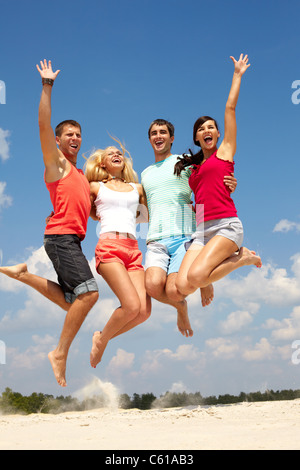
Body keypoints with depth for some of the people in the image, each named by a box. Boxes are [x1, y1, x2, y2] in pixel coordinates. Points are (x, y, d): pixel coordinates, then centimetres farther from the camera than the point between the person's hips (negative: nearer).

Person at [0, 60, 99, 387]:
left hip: (73, 238, 8)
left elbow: (88, 208, 32)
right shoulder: (56, 162, 3)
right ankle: (60, 354, -10)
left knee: (71, 301, 10)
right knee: (88, 292, -19)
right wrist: (47, 86, -12)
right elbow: (43, 125, -9)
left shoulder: (81, 174, 25)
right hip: (61, 235, -8)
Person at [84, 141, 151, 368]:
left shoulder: (137, 188, 24)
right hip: (109, 246, -4)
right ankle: (101, 340, 4)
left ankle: (102, 338, 11)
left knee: (144, 311, -13)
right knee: (132, 305, -23)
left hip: (133, 249, 4)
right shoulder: (96, 187, 16)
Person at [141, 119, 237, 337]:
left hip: (184, 237, -3)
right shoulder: (145, 174, 26)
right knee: (153, 285, -26)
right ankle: (181, 307, 10)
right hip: (156, 240, 3)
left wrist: (230, 186, -11)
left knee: (173, 290, -23)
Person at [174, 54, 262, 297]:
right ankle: (240, 257, 7)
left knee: (195, 276, -30)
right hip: (202, 230, 6)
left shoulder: (224, 151, 11)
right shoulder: (194, 168, 25)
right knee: (183, 286, -19)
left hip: (226, 224, -5)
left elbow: (230, 108, 11)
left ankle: (243, 257, 1)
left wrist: (237, 75, 19)